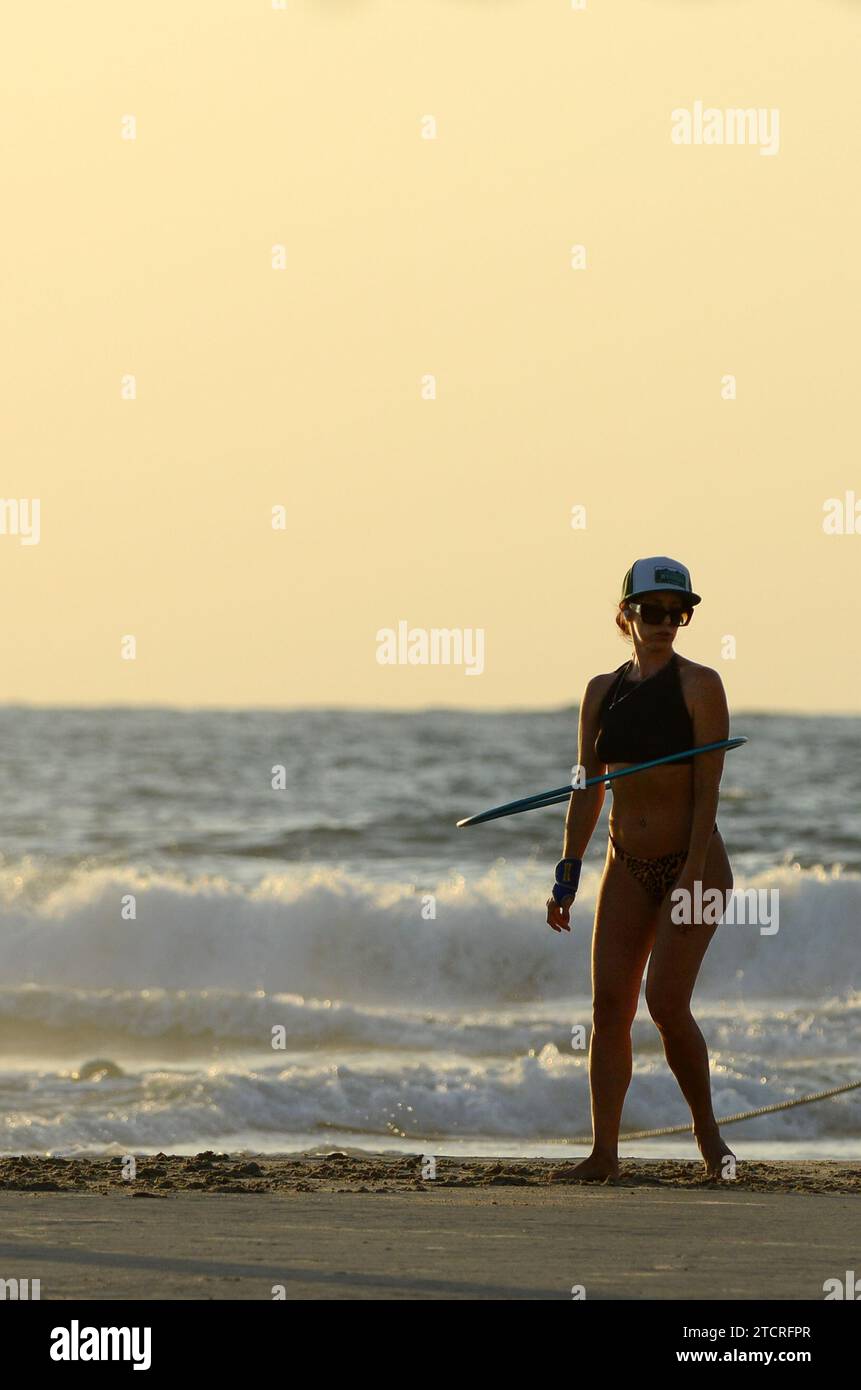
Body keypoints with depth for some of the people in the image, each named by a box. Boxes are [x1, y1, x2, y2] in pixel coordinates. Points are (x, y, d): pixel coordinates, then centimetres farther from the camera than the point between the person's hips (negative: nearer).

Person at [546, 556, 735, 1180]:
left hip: (693, 862, -5)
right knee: (609, 1005, -3)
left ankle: (708, 1133, 5)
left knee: (666, 1002, -14)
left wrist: (692, 877, -19)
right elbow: (589, 789, 12)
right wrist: (568, 872, 7)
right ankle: (604, 1149, 0)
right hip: (627, 869, 5)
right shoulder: (603, 691, 7)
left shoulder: (700, 685, -7)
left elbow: (707, 790, -12)